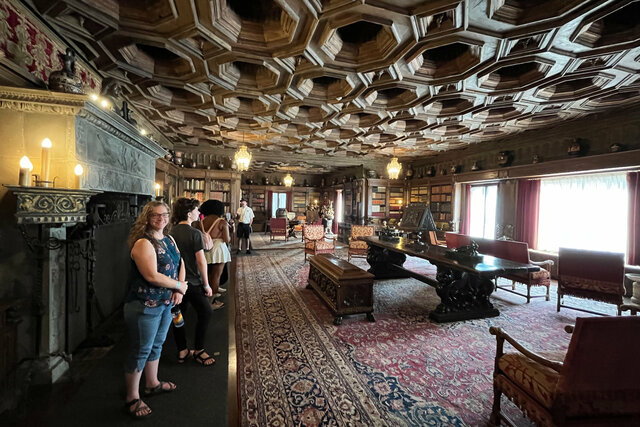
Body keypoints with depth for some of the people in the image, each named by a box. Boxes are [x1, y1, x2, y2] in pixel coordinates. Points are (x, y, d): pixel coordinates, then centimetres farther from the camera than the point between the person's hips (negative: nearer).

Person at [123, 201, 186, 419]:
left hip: (166, 303, 8)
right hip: (145, 306, -8)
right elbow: (152, 276, -27)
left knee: (156, 345, 22)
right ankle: (132, 398, 26)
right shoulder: (143, 243, -20)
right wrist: (179, 285, -15)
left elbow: (180, 263, 8)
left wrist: (179, 290, -7)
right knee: (141, 350, 7)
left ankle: (152, 384, 42)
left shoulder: (169, 239, 6)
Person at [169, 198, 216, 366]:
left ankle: (182, 352, 30)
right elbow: (201, 261, -18)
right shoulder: (194, 233, -18)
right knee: (205, 313, 10)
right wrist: (206, 284, -10)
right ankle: (198, 351, 20)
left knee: (179, 315, 16)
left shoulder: (172, 231, 2)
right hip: (192, 281, -7)